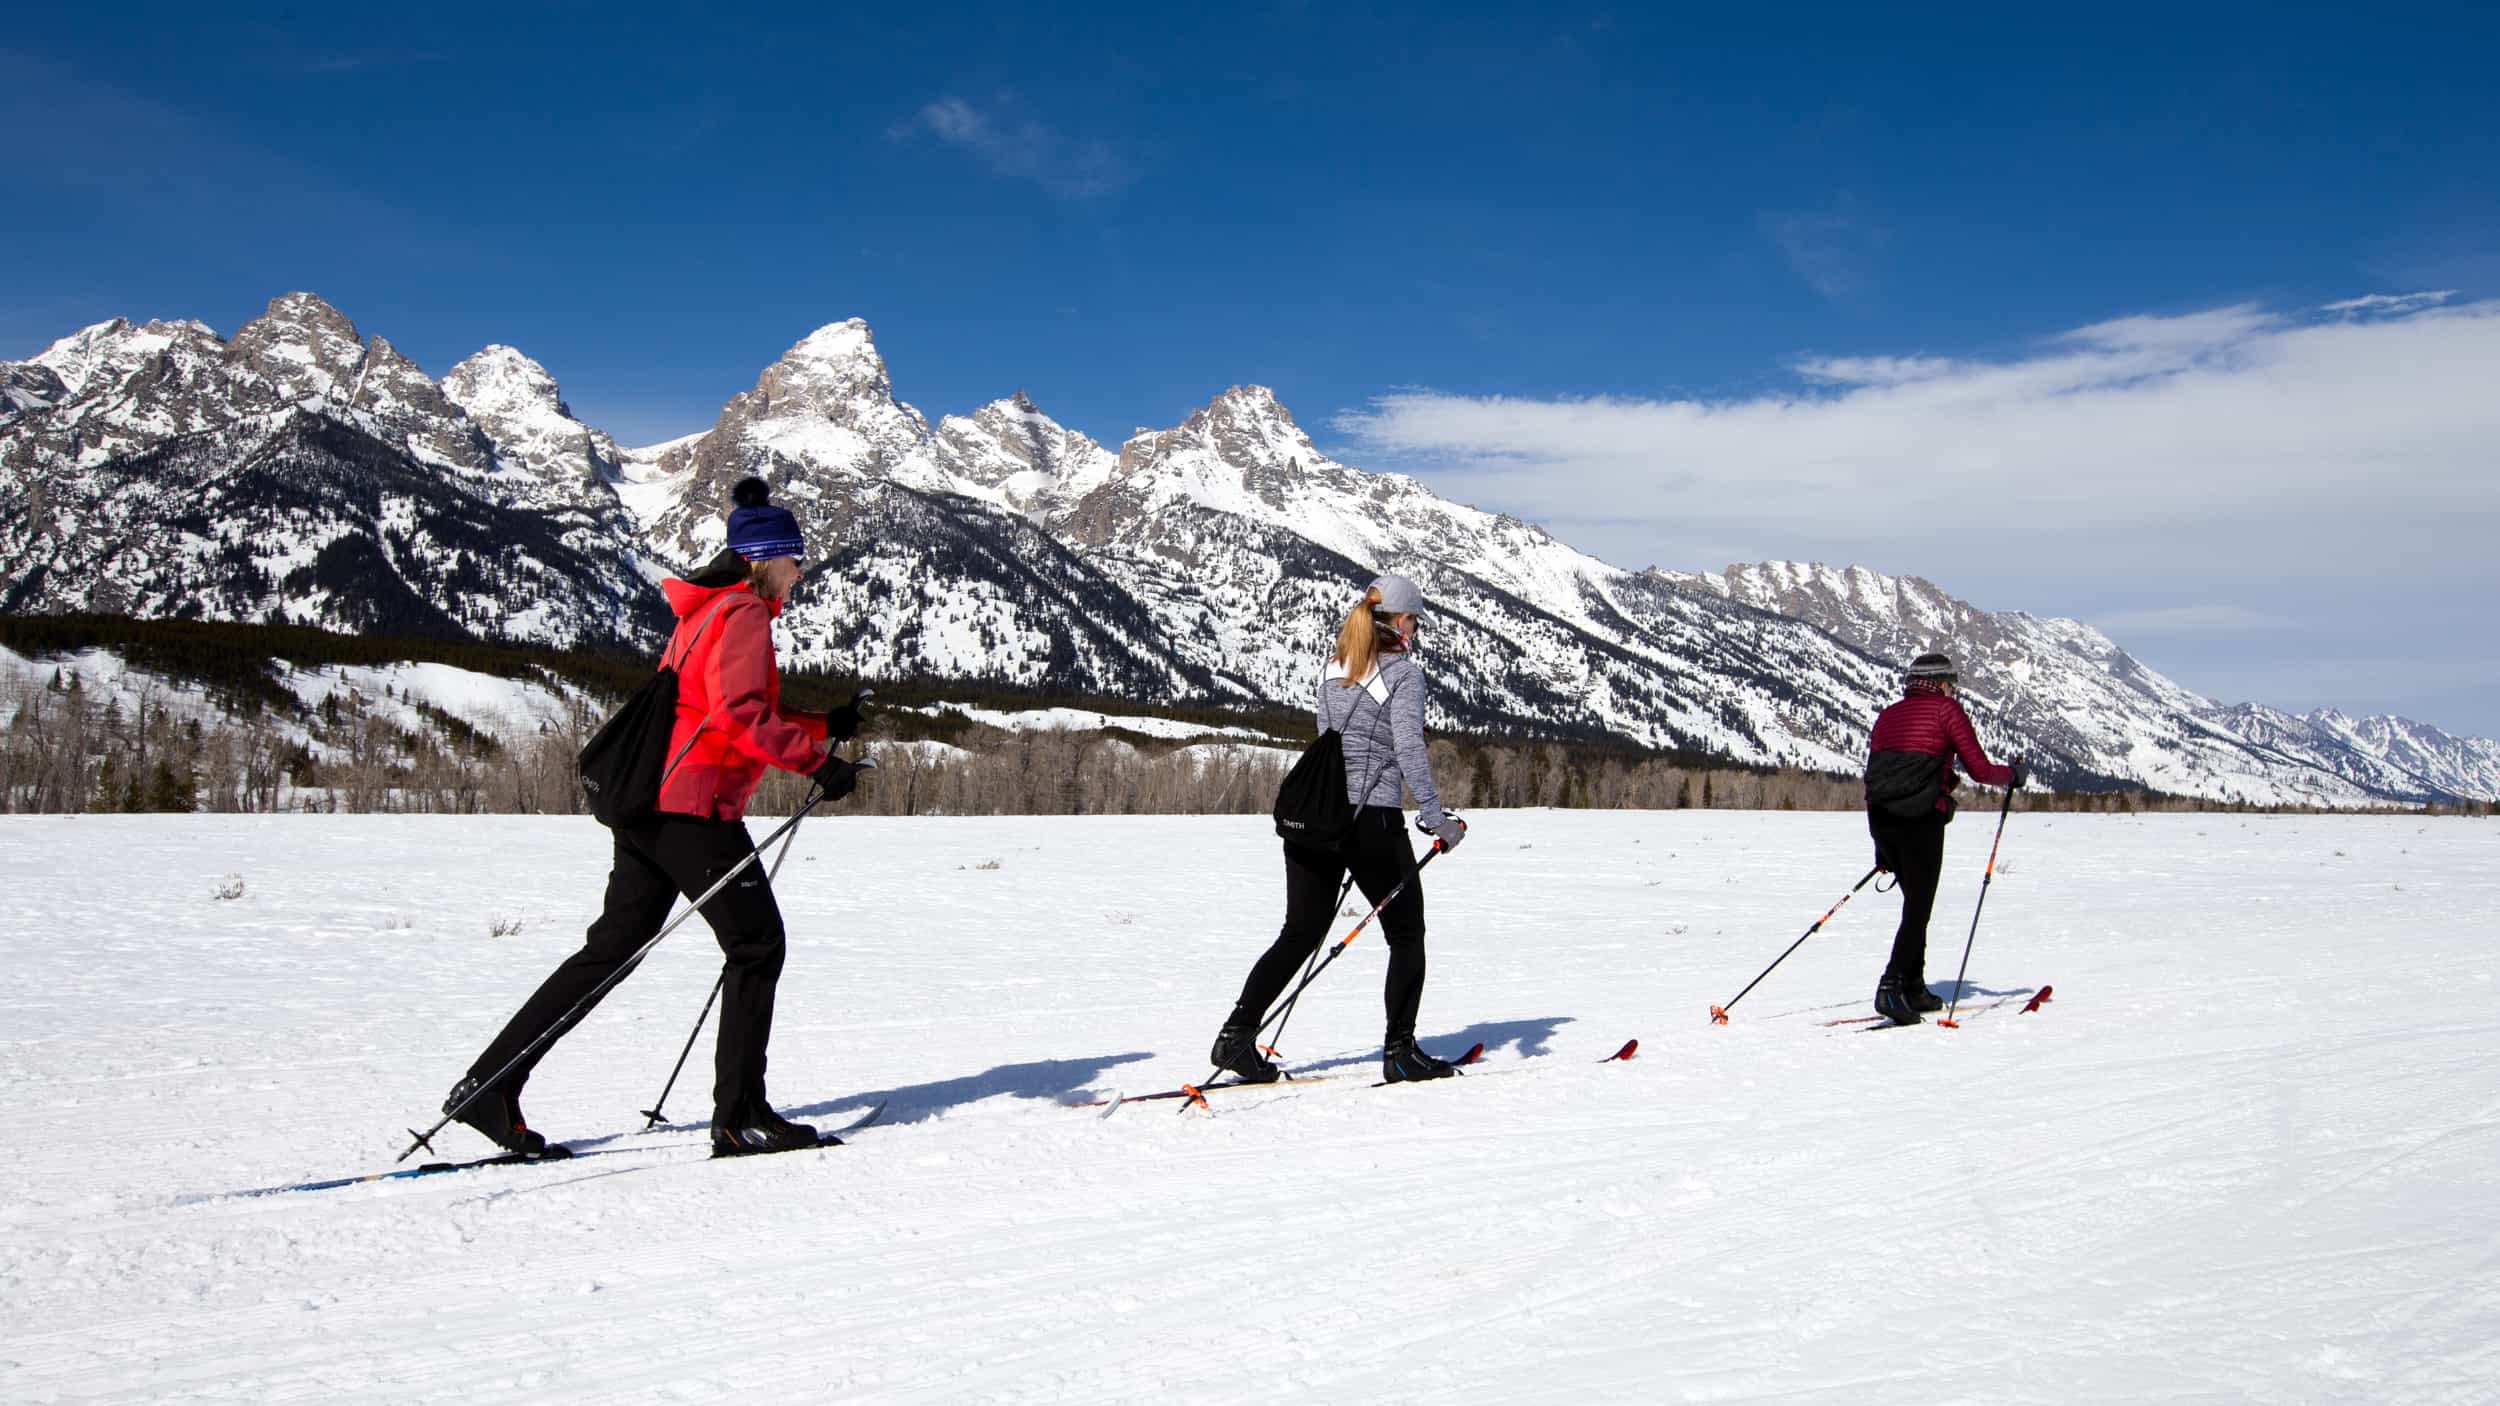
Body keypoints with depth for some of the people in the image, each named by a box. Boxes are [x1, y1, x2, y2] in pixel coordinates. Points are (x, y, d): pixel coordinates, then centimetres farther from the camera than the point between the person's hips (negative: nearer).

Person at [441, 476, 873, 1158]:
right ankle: (738, 1116, 1)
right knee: (757, 945, -2)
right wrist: (818, 761, -16)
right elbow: (742, 715, -21)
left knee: (612, 948, 11)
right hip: (691, 804, -10)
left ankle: (488, 1086, 10)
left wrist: (824, 725, 23)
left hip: (648, 803, 10)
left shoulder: (709, 610, 23)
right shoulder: (743, 612, -8)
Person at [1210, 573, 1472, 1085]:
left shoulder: (1332, 670, 14)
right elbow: (1409, 749, -16)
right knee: (1406, 937, 11)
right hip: (1373, 821, -6)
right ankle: (1400, 1052, 12)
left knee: (1299, 935, 12)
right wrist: (1438, 820, -14)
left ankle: (1237, 1033, 1)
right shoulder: (1404, 672, -6)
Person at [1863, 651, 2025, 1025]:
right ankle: (1891, 987, -16)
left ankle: (1913, 989, 19)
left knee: (1915, 903, 19)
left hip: (1880, 818, 6)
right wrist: (2014, 775, 19)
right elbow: (1980, 770, -3)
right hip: (1921, 819, -6)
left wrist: (1882, 853, 25)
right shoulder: (1947, 710, 3)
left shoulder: (1887, 715, 21)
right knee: (1918, 908, -2)